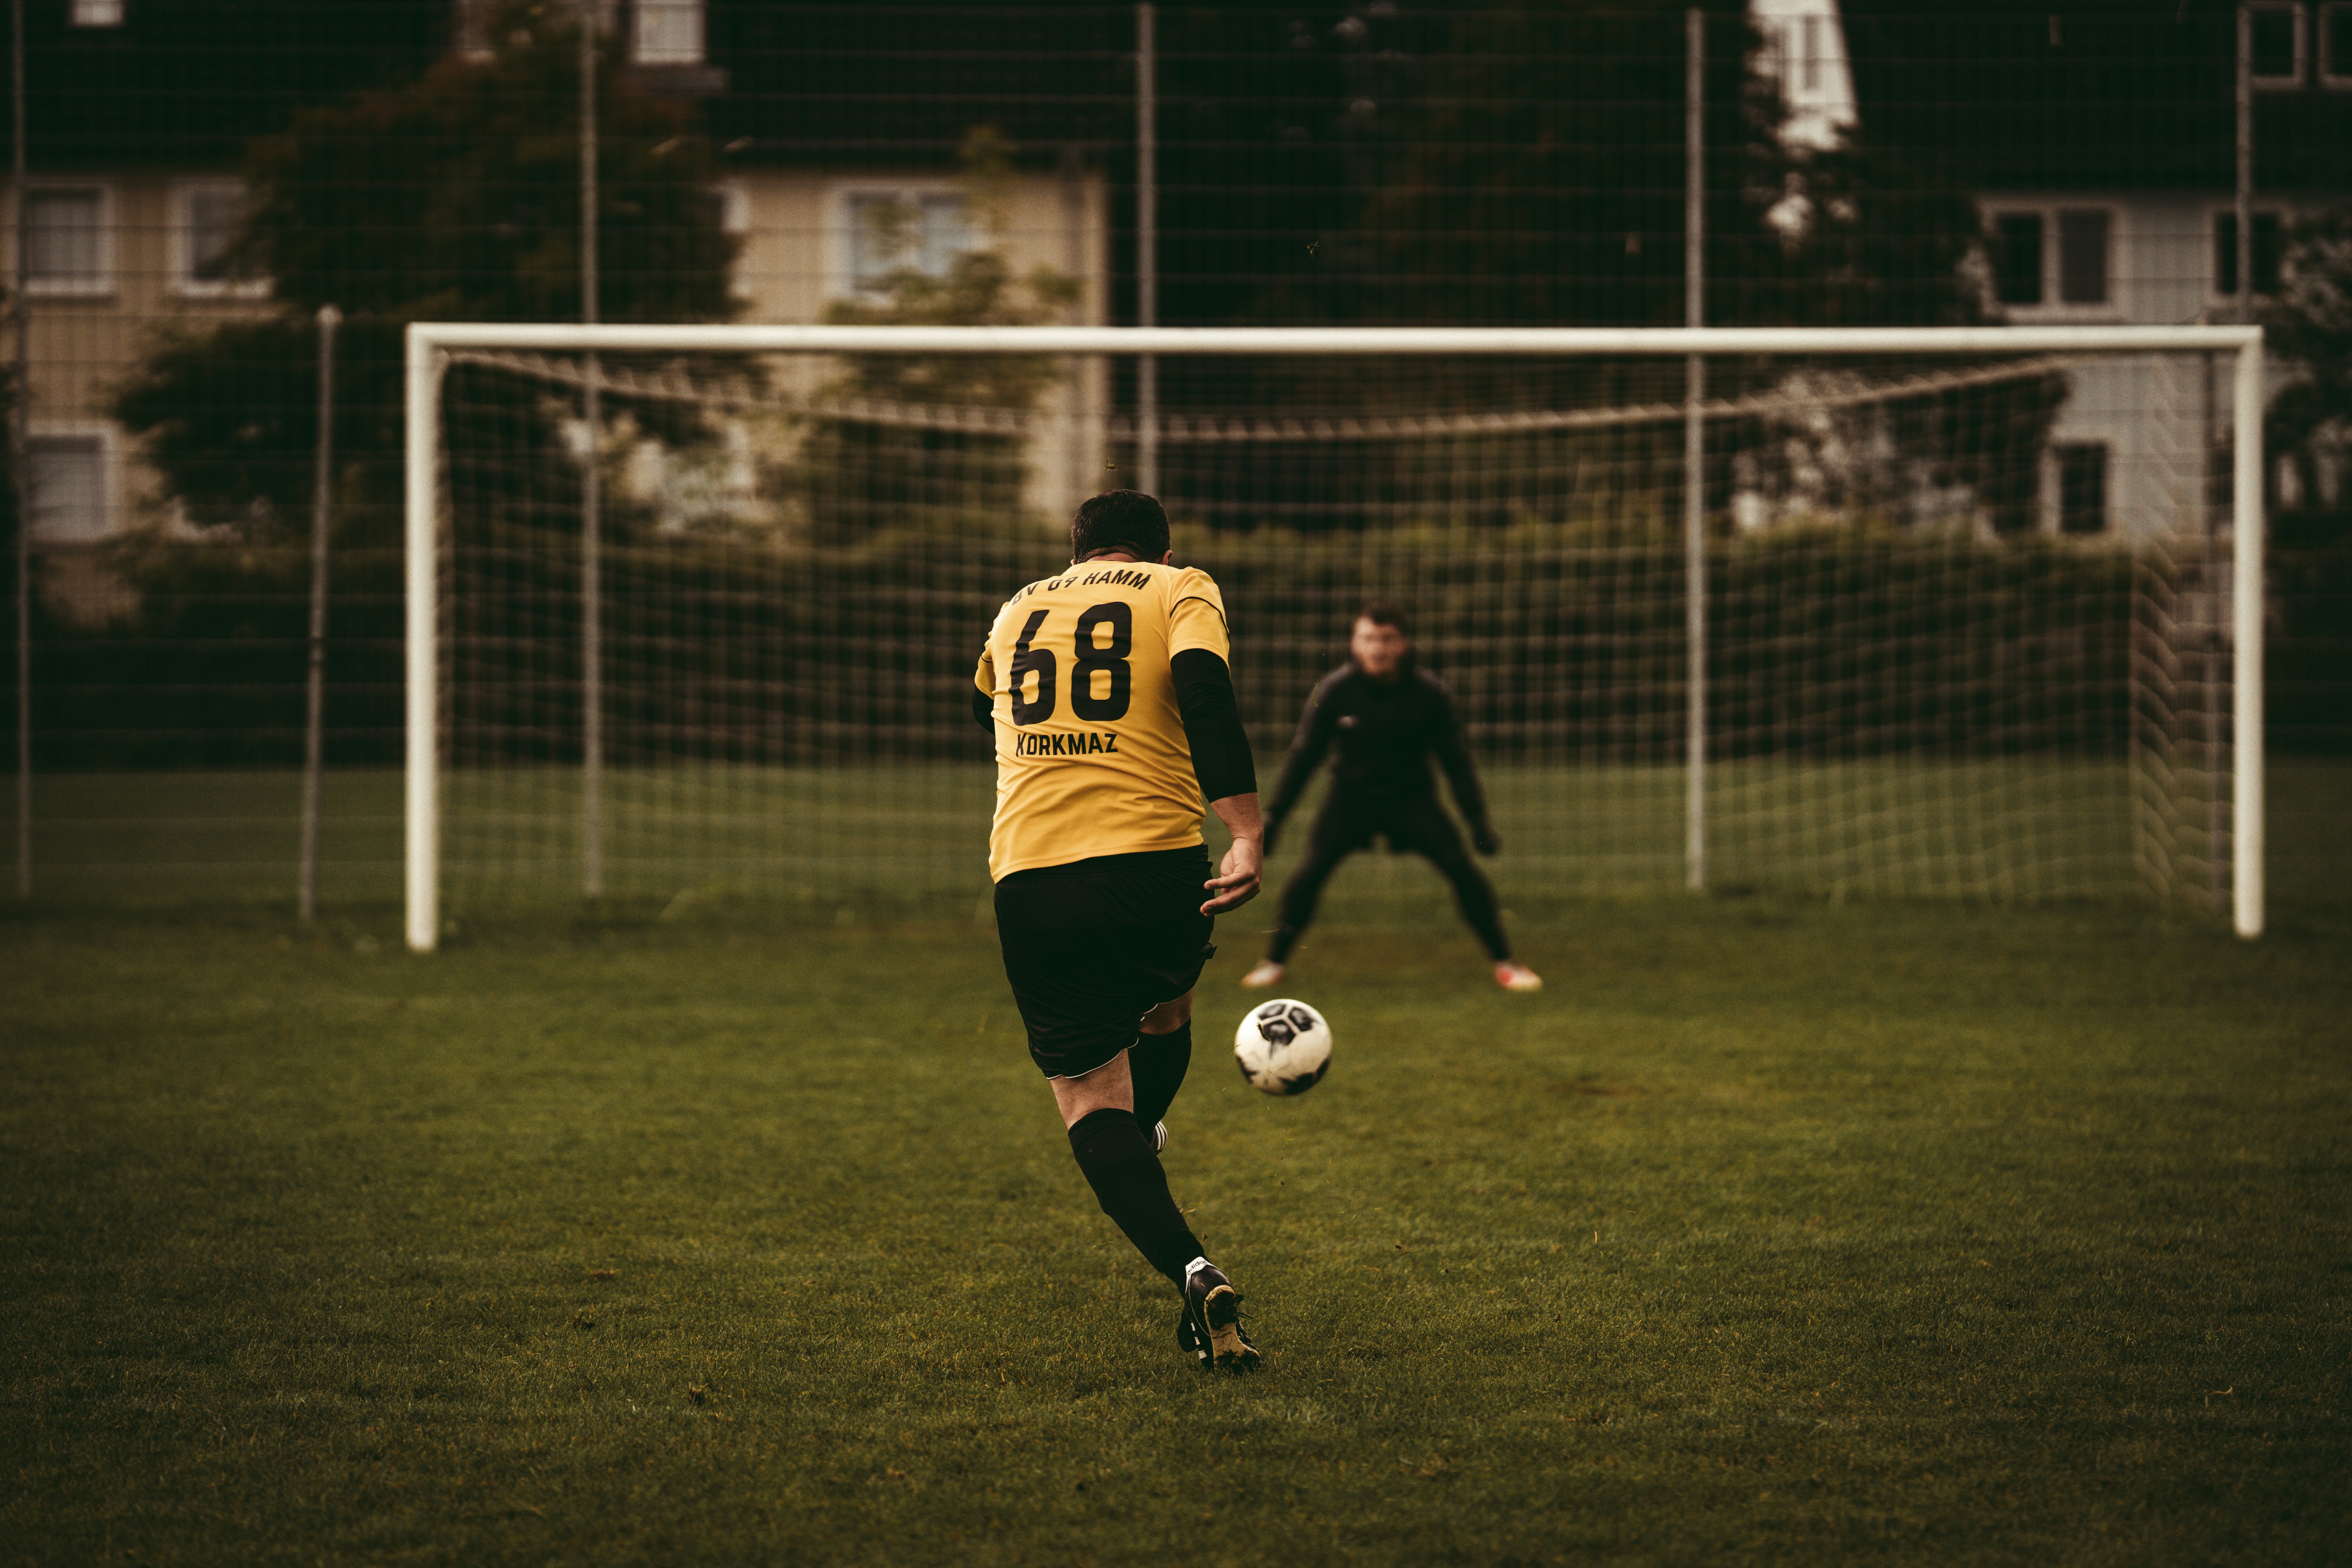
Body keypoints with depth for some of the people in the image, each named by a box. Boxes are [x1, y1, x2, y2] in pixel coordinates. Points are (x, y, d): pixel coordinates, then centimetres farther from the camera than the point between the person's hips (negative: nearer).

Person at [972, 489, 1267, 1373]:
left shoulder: (1018, 609, 21)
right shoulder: (1180, 589, 9)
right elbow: (1205, 691, -13)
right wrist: (1246, 837, -20)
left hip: (1028, 878, 2)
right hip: (1156, 862, -2)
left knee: (1089, 1097, 1)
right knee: (1166, 1011, 31)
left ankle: (1190, 1271, -17)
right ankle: (1139, 1146, 50)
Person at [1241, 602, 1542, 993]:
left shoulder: (1430, 693, -16)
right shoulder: (1335, 690, -16)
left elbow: (1454, 757, -5)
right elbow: (1304, 755, -7)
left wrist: (1477, 818, -6)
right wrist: (1274, 814, -8)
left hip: (1412, 798, 0)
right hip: (1352, 798, 0)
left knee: (1462, 868, -13)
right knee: (1312, 869, -17)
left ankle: (1505, 962, 2)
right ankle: (1274, 961, 1)